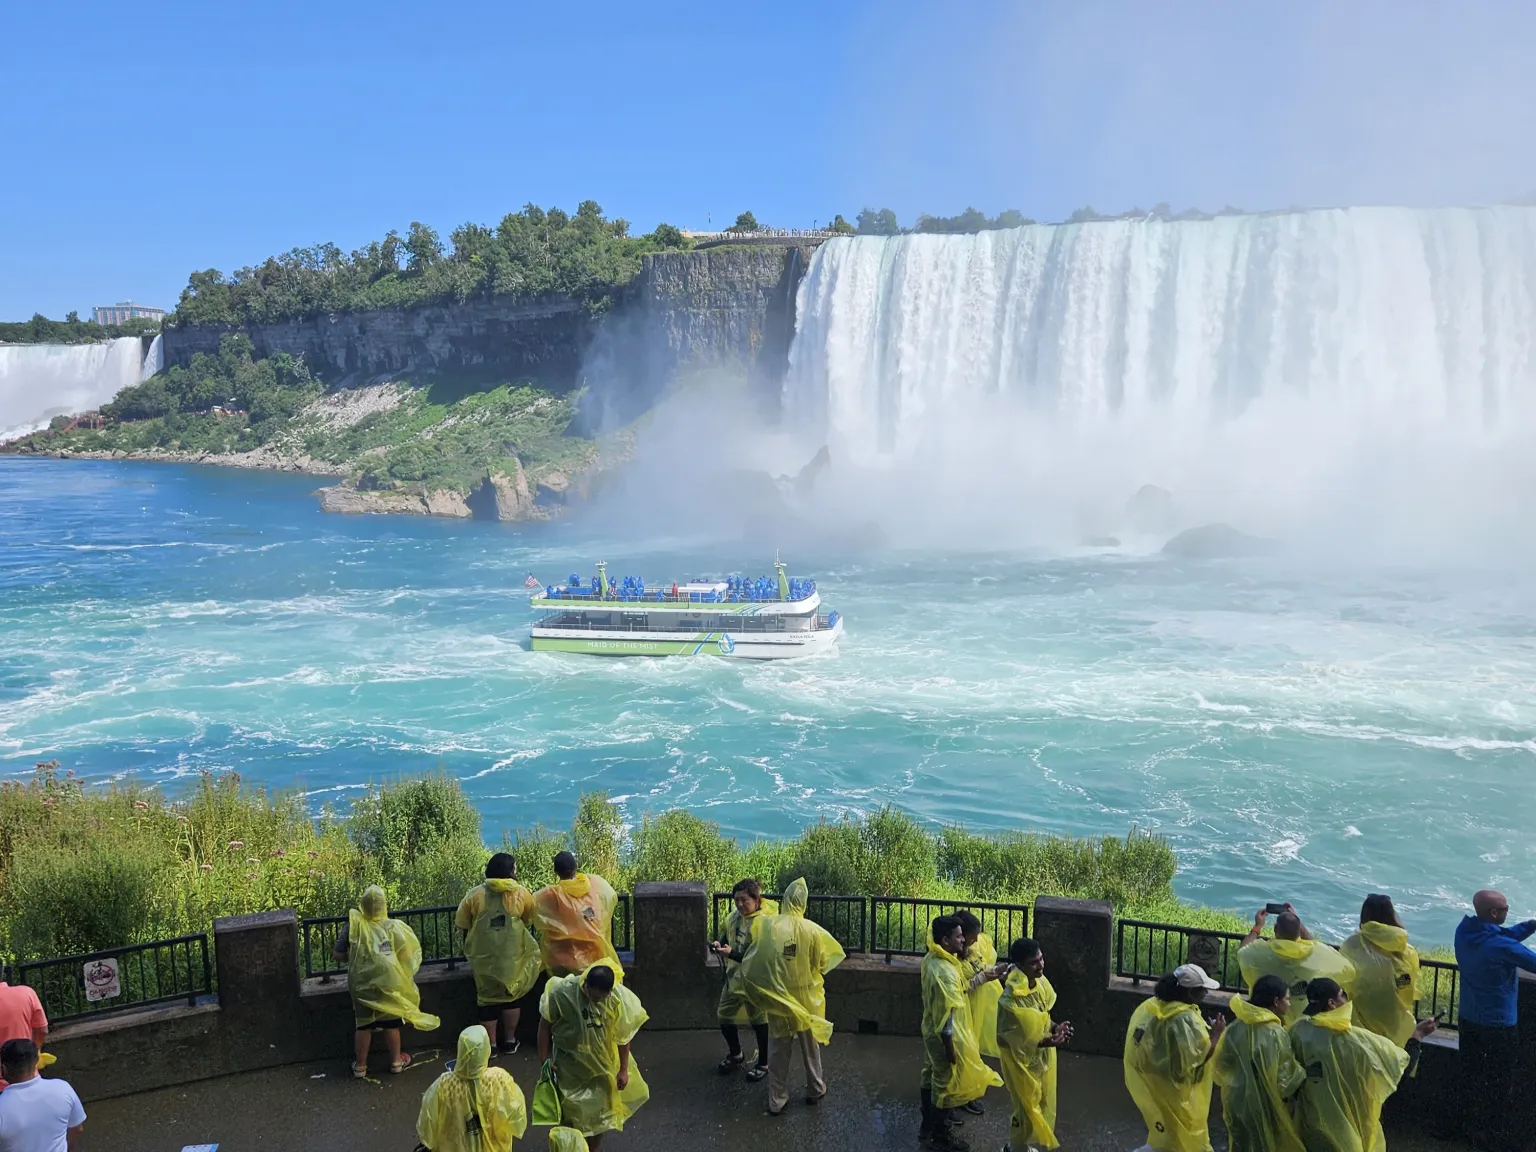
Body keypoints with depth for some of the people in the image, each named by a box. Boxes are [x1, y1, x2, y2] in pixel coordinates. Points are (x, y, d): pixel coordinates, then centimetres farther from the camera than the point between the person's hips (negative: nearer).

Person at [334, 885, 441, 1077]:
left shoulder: (353, 925, -9)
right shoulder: (393, 926, -9)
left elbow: (339, 955, -4)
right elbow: (408, 952, -8)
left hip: (362, 984, 0)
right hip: (388, 983, 0)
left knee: (364, 1025, 13)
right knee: (391, 1023, 13)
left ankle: (360, 1065, 23)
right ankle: (396, 1061, 25)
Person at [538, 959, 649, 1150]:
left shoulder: (619, 997, -23)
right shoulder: (561, 992, -27)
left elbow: (623, 1035, -10)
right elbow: (545, 1026, -11)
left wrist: (623, 1069, -3)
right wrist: (544, 1061, -6)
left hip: (603, 1064, 1)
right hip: (569, 1065, -1)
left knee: (599, 1113, 16)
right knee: (569, 1114, 9)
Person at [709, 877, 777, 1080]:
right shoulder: (734, 916, -3)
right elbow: (727, 934, 15)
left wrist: (732, 954, -34)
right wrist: (720, 944, -7)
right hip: (734, 978, 7)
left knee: (759, 1022, 10)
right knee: (725, 1019, 17)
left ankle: (763, 1064, 31)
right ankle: (735, 1055, 42)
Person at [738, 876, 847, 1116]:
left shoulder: (766, 925, -15)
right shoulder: (812, 930, -17)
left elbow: (751, 964, -9)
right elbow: (823, 963, -6)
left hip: (777, 998, 0)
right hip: (806, 998, 0)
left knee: (778, 1050, 13)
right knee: (810, 1046, 20)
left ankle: (776, 1100, 20)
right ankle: (815, 1090, 35)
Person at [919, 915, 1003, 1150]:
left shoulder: (931, 959, -4)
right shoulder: (945, 973, -34)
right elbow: (946, 1018, -28)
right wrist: (950, 1050, -19)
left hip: (931, 1031, 9)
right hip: (944, 1037, -9)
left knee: (931, 1077, 23)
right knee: (946, 1084, 10)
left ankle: (928, 1126, 42)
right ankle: (940, 1135, 29)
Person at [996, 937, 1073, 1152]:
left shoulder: (1040, 983, -8)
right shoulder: (1011, 999, -32)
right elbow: (1005, 1038, -23)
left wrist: (1055, 1028, -12)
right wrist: (1044, 1042, -29)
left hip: (1042, 1057, 7)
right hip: (1022, 1061, -7)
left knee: (1040, 1106, 22)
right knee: (1026, 1109, 9)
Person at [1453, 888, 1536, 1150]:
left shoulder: (1465, 931, -9)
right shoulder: (1503, 948, -31)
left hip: (1468, 1019, 6)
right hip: (1498, 1025, -6)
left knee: (1471, 1077, 21)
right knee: (1499, 1083, 13)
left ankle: (1471, 1127, 35)